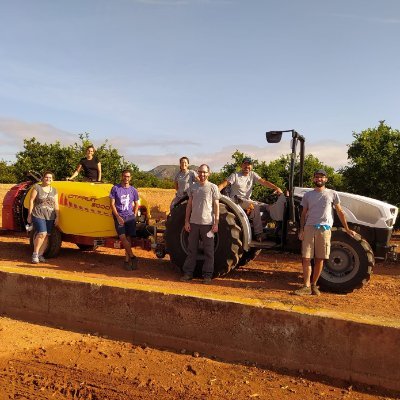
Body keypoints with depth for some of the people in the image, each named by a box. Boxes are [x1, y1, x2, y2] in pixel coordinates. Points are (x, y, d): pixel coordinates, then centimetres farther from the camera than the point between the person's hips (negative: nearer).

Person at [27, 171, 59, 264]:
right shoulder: (37, 187, 0)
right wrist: (29, 215, -5)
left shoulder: (54, 190, 13)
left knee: (46, 236, 3)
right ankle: (35, 254, -3)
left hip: (50, 217, 5)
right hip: (38, 215, -5)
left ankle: (40, 254, 15)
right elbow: (31, 201, -1)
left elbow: (56, 204, 12)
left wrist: (57, 217, 6)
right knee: (42, 233, -17)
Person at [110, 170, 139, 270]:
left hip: (130, 216, 2)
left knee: (129, 238, -2)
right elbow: (112, 204, 0)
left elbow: (136, 204, 20)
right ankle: (132, 257, -10)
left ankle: (127, 260, 3)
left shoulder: (133, 190, 10)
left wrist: (134, 216, 8)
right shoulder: (115, 188, 2)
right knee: (122, 237, -16)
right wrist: (118, 217, -10)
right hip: (119, 217, -2)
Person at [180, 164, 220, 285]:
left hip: (207, 223, -4)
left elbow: (216, 206, -3)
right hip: (194, 222, 4)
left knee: (208, 251, 4)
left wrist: (216, 223, -9)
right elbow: (189, 205, 12)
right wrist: (186, 221, 7)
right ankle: (188, 273, 19)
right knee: (191, 249, 11)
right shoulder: (193, 187, 9)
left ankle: (207, 275, 13)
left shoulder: (213, 187, -2)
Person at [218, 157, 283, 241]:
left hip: (248, 201, 6)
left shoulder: (252, 175, 11)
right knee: (255, 206, -29)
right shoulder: (235, 175, -1)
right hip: (236, 201, -6)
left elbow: (264, 182, -1)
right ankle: (258, 233, -24)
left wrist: (276, 188, -16)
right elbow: (223, 184, -10)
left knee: (266, 207, -9)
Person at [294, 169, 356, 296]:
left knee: (319, 259, 4)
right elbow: (303, 214, 12)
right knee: (306, 258, -4)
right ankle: (306, 286, 0)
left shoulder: (332, 194, 7)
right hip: (309, 228, 1)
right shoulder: (308, 195, 13)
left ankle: (314, 285, 15)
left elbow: (340, 212, 10)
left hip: (324, 229, -1)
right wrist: (301, 230, 1)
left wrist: (347, 229, 9)